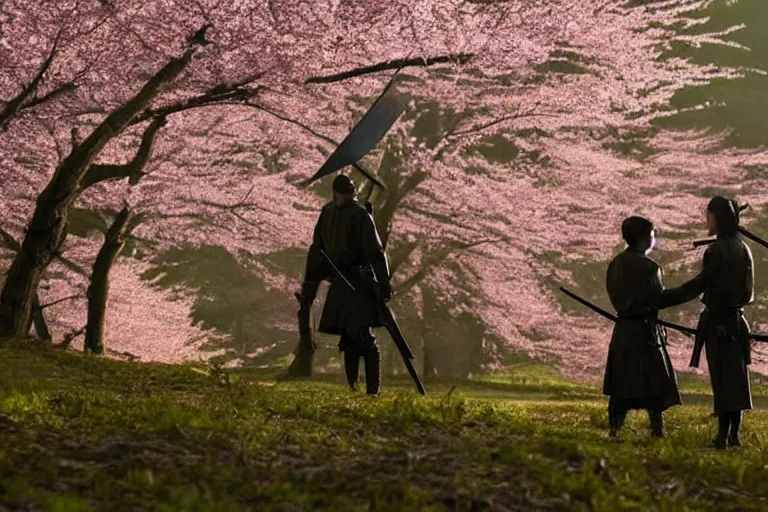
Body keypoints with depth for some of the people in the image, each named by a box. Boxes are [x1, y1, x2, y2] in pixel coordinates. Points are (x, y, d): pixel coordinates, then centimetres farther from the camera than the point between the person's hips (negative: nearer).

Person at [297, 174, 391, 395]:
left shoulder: (359, 214, -9)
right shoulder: (327, 213, 10)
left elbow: (375, 252, -11)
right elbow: (317, 252, 17)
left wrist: (383, 284, -16)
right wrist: (308, 288, 18)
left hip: (360, 283, -6)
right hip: (340, 285, 6)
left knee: (364, 339, -8)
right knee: (348, 339, 8)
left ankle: (373, 390, -4)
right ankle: (352, 388, 15)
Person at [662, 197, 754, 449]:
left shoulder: (717, 250, -14)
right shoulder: (743, 249, 9)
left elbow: (699, 285, -12)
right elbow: (748, 291, 13)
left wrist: (666, 296, -5)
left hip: (717, 320, -7)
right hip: (737, 319, 7)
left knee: (721, 377, -5)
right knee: (736, 375, 9)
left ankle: (723, 435, -4)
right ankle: (734, 434, 13)